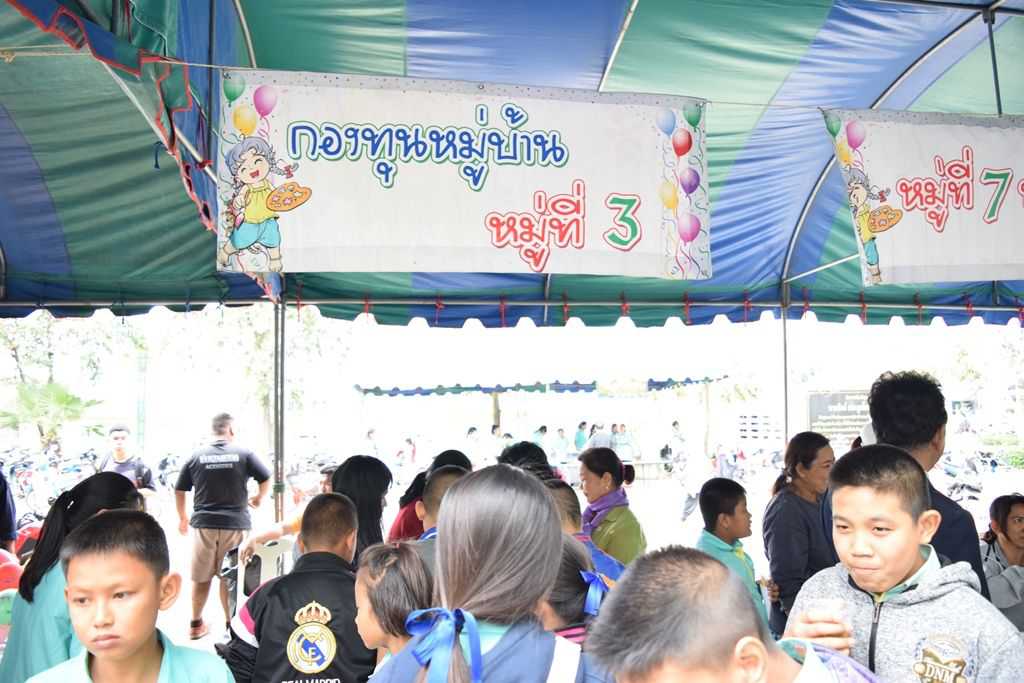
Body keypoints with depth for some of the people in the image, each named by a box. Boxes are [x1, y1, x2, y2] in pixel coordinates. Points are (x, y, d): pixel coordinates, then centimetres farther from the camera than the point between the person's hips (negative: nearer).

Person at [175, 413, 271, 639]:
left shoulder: (196, 456, 2)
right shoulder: (243, 454, -3)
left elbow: (179, 490, 7)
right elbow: (267, 478, -1)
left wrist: (182, 517, 21)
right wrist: (259, 499, 18)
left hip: (203, 524, 2)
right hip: (235, 524, -1)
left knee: (201, 578, 13)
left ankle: (196, 625, 24)